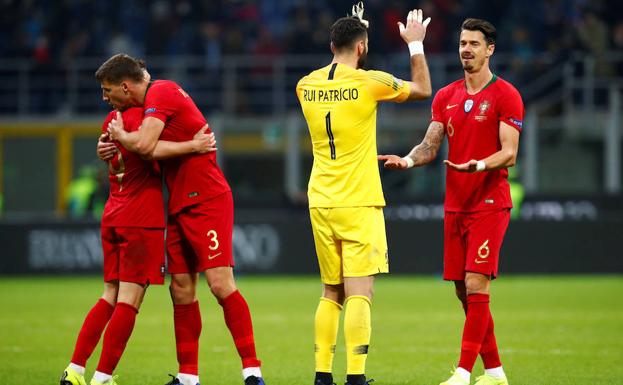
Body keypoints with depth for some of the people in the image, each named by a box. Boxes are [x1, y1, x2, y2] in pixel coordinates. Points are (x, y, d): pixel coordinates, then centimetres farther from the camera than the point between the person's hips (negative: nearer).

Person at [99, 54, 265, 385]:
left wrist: (119, 134, -5)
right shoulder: (156, 96, 17)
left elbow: (144, 145, -25)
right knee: (181, 290, 7)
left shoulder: (161, 93, -13)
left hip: (206, 201, -10)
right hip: (181, 206, 10)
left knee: (220, 283, -14)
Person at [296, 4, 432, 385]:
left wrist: (352, 31, 34)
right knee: (359, 293, -8)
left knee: (331, 293, 15)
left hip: (321, 203, 5)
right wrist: (416, 44, 20)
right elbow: (423, 89, 7)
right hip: (359, 203, -5)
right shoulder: (369, 82, -9)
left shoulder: (307, 85, 6)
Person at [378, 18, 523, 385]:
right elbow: (430, 146, 9)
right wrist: (408, 159, -12)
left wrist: (479, 165, -30)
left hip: (490, 203, -6)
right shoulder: (446, 97, 13)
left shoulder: (505, 95, -5)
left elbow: (509, 154, -11)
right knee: (465, 293, 7)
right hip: (455, 206, 6)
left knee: (476, 285, -13)